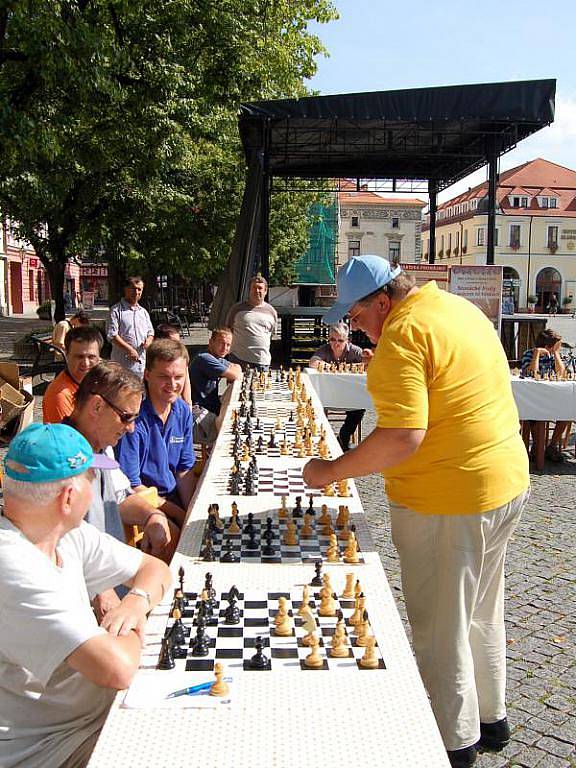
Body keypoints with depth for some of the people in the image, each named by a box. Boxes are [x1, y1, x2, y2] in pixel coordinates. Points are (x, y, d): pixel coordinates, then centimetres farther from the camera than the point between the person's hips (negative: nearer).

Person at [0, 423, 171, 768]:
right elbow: (117, 668, -34)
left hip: (100, 704, 8)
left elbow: (155, 568, 10)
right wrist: (134, 633, -13)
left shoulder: (71, 535, -2)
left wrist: (138, 600, -12)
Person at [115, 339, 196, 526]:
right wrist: (179, 514, -14)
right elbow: (130, 486, -17)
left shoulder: (182, 411, 3)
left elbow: (184, 470, 9)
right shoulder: (134, 417, -19)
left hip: (174, 496, 6)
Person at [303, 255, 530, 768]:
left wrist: (332, 471, -18)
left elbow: (403, 436, -28)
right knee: (481, 615, 24)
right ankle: (491, 720, 40)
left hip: (447, 502, -10)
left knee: (440, 630, 7)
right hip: (507, 481, 10)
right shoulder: (460, 308, 10)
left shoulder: (402, 335, -20)